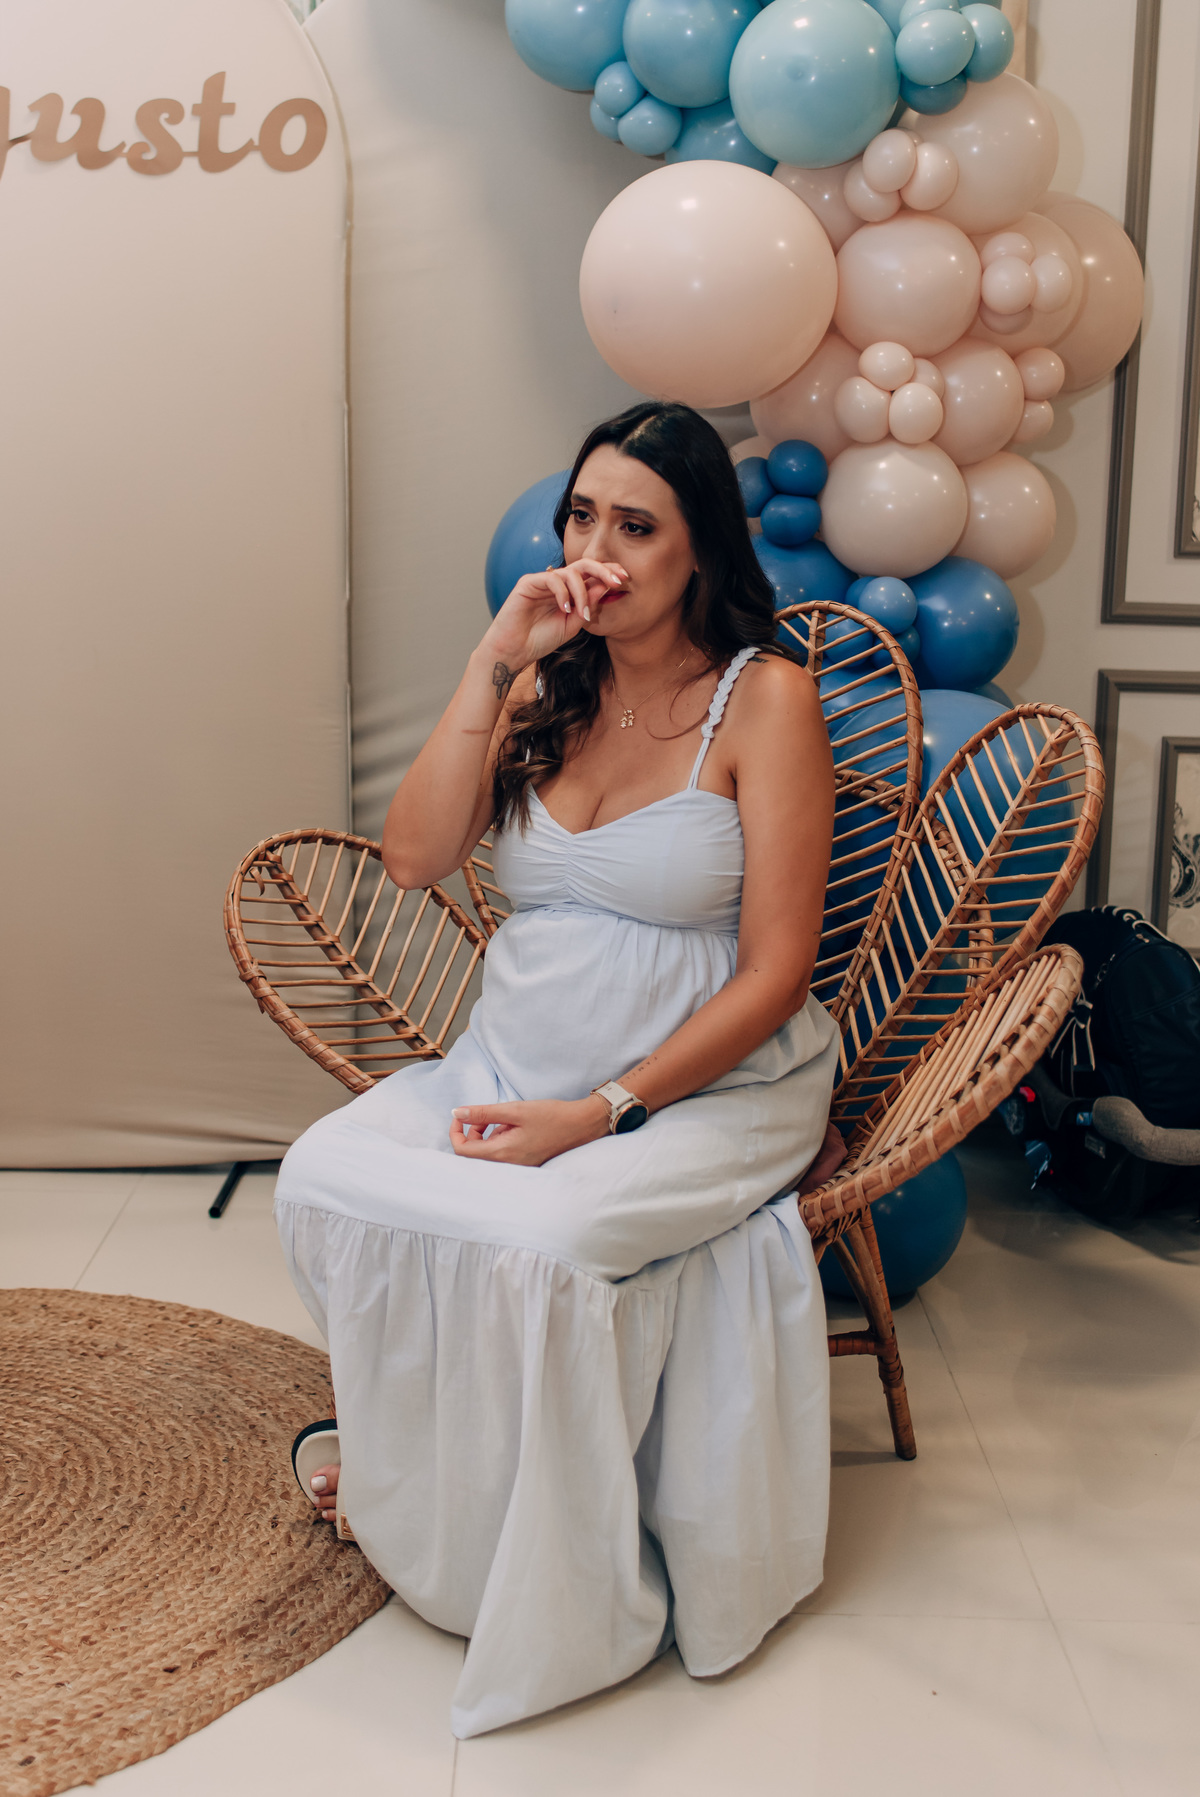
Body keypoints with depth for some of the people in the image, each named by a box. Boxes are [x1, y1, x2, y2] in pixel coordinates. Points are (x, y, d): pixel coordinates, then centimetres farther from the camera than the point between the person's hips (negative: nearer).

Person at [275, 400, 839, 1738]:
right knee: (325, 1179, -16)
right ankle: (401, 1453, 10)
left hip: (707, 1091, -5)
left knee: (531, 1238, -30)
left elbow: (775, 974, -13)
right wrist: (495, 663, -12)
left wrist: (601, 1113, -19)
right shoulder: (545, 683, 6)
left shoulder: (764, 697, -9)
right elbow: (413, 858, -6)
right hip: (512, 1065, 5)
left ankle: (562, 1592, -3)